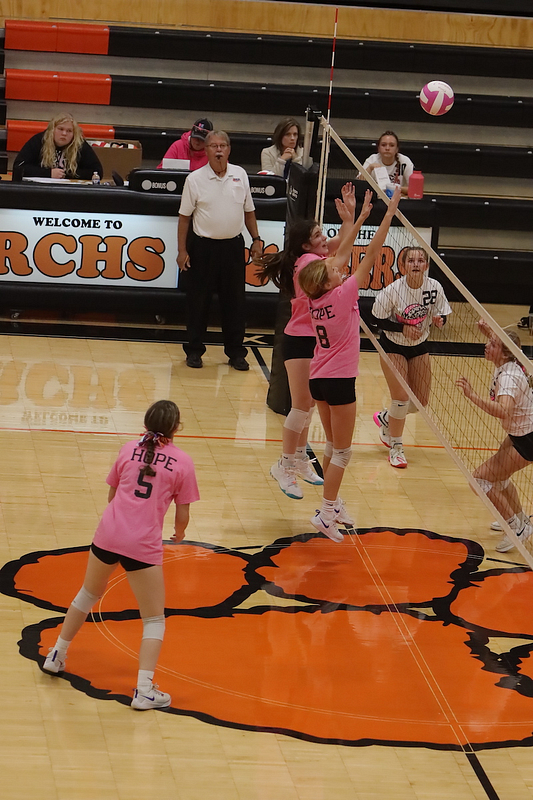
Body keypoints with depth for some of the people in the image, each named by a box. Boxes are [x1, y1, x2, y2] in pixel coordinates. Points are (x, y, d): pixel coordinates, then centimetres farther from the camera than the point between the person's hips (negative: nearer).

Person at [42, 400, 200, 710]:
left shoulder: (129, 450, 8)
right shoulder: (182, 461, -1)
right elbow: (183, 516, 2)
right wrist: (179, 532, 25)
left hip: (108, 533, 4)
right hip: (144, 545, -4)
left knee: (88, 595, 28)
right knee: (154, 620, 8)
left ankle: (57, 656, 42)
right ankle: (144, 690, -4)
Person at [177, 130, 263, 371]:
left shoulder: (240, 175, 4)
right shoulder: (195, 179, -6)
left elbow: (248, 211, 14)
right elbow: (185, 216, -1)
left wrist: (256, 239, 8)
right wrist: (182, 250, -5)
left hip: (233, 245, 3)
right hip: (203, 246, -3)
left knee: (235, 301, 6)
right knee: (198, 301, 3)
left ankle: (236, 352, 14)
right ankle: (194, 351, 14)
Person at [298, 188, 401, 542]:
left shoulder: (317, 298, -2)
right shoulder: (343, 295, -19)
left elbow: (343, 254, 8)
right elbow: (371, 255, -18)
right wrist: (389, 214, -15)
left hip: (319, 379, 7)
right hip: (339, 380, -7)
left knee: (333, 446, 19)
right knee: (342, 451, 1)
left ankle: (333, 504, 27)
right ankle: (326, 513, 1)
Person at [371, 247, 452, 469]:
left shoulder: (434, 288, -15)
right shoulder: (393, 290, -24)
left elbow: (441, 315, -2)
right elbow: (377, 319, -16)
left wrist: (438, 320, -25)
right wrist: (402, 328, -28)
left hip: (419, 346, 4)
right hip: (393, 346, -4)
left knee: (421, 402, 6)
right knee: (401, 398, -12)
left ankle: (385, 418, 36)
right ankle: (396, 448, 7)